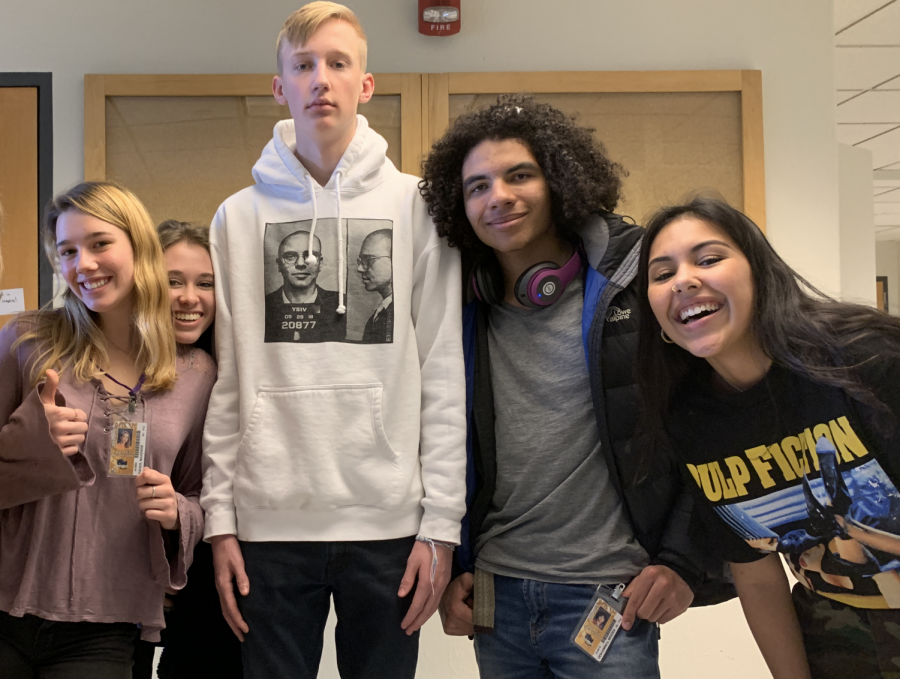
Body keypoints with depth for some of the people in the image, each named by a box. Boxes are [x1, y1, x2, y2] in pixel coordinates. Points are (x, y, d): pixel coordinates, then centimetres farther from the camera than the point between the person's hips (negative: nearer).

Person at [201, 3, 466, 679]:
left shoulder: (416, 207, 2)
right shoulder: (241, 216, 6)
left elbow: (444, 376, -1)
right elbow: (223, 381, 5)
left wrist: (442, 522, -5)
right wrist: (220, 519, 1)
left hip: (390, 522, -1)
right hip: (269, 522, 1)